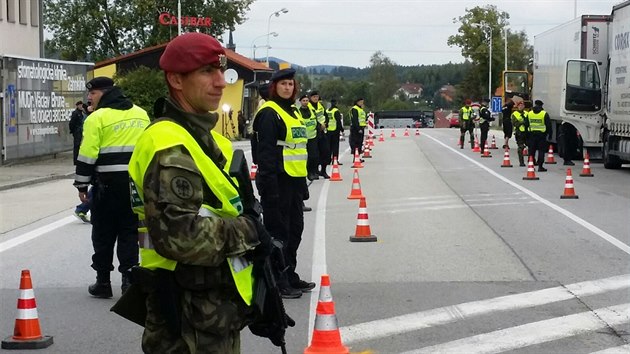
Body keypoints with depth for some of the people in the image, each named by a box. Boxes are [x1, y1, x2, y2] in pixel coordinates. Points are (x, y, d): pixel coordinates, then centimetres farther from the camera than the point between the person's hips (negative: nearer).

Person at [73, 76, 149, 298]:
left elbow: (87, 155, -11)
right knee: (130, 232, 10)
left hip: (108, 182, -5)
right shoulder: (141, 115, 11)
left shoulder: (98, 118, -9)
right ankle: (129, 278, 7)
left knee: (103, 233, 6)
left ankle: (103, 282, 11)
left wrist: (82, 184, -3)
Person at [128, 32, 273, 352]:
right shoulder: (170, 148, -19)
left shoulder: (199, 136, 15)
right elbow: (179, 234, -30)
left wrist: (249, 227, 8)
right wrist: (247, 231, -17)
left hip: (213, 306, 10)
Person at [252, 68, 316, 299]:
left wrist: (303, 184, 21)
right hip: (278, 181, -9)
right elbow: (265, 152, -17)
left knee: (294, 229, 16)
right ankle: (278, 283, 3)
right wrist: (269, 187, -22)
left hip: (294, 180, 9)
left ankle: (290, 277, 27)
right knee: (278, 232, -4)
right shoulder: (269, 113, -11)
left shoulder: (292, 112, 18)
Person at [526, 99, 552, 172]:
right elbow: (548, 125, -3)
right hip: (541, 134, -3)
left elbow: (526, 125, 10)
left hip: (532, 134, 3)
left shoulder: (529, 113, 6)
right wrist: (549, 135, 4)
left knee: (532, 150, 10)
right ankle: (540, 166, -4)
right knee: (541, 151, 0)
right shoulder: (544, 114, -4)